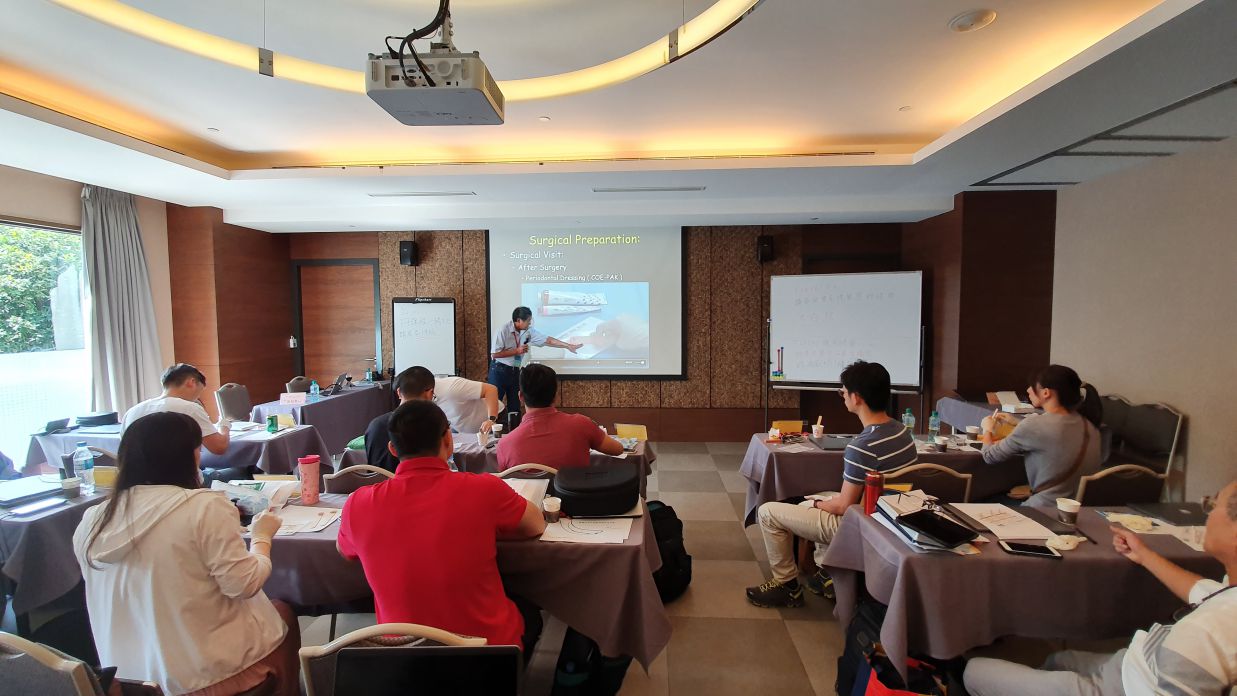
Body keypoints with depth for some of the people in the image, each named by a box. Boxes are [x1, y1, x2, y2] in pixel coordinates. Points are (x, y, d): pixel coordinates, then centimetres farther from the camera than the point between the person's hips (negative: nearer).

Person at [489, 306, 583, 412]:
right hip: (499, 370, -5)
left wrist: (568, 346, -6)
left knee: (514, 405, 10)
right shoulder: (503, 330, -17)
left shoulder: (528, 331, -3)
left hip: (515, 371, 5)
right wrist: (516, 351, -20)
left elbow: (547, 340, -1)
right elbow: (495, 353, -19)